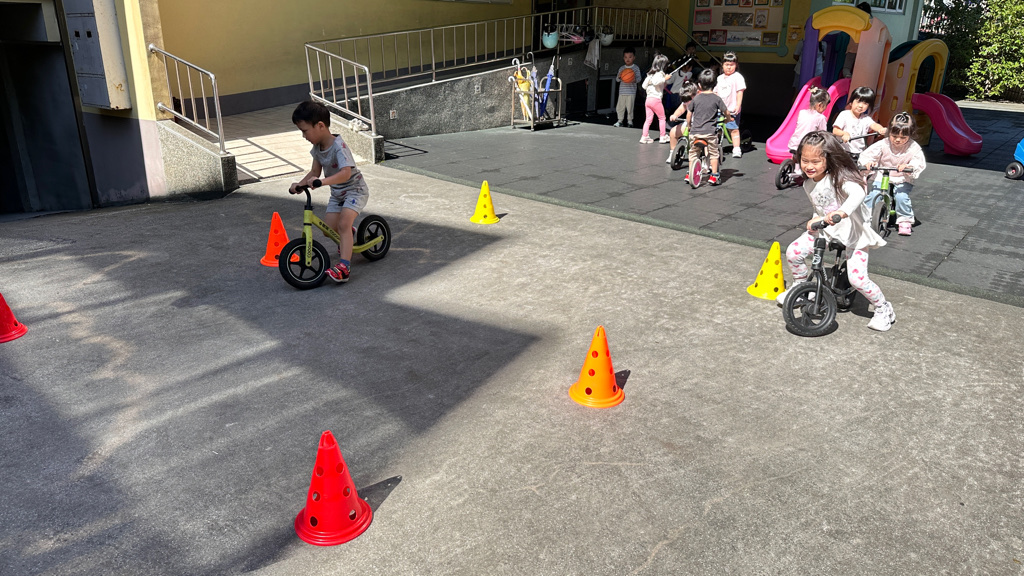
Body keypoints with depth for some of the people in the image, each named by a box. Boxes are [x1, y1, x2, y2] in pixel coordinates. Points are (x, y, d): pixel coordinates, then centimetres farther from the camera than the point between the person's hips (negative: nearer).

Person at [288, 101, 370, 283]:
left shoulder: (338, 146, -27)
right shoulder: (317, 147, -3)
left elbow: (345, 173, -41)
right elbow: (315, 172, 7)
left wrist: (322, 182, -53)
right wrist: (300, 184, -10)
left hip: (355, 190, -8)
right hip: (337, 193, 8)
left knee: (343, 223, -26)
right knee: (328, 229, 1)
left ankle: (344, 266, -29)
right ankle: (348, 236, 35)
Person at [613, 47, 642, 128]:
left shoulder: (636, 68, 1)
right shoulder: (621, 68, 10)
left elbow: (639, 78, -4)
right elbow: (617, 80, 10)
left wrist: (634, 80, -25)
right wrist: (619, 76, -13)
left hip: (631, 92, -4)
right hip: (622, 91, 4)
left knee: (630, 107, -2)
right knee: (619, 107, 4)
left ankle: (629, 121, 11)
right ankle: (620, 120, 16)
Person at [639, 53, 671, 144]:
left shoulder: (650, 74, 16)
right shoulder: (660, 73, -8)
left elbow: (644, 86, 19)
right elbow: (656, 81, -26)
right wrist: (664, 79, -17)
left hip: (648, 99, 7)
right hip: (656, 99, -7)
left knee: (648, 119, 8)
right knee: (662, 118, 7)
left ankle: (644, 136, 3)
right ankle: (663, 136, 11)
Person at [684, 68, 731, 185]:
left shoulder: (696, 99, 2)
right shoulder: (716, 98, -3)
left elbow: (689, 114, 8)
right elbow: (726, 111, 4)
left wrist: (689, 125, 25)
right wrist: (728, 119, 26)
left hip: (695, 131, 2)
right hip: (709, 132, -1)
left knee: (692, 152, 17)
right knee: (713, 153, 13)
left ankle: (690, 174, 21)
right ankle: (714, 175, 13)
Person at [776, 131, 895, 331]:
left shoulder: (840, 178, -24)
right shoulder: (808, 183, -2)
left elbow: (858, 193, -45)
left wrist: (842, 212, -63)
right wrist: (815, 219, -8)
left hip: (853, 231, -6)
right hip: (826, 228, 6)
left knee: (857, 278, -16)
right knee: (793, 252, -9)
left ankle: (884, 310, 10)